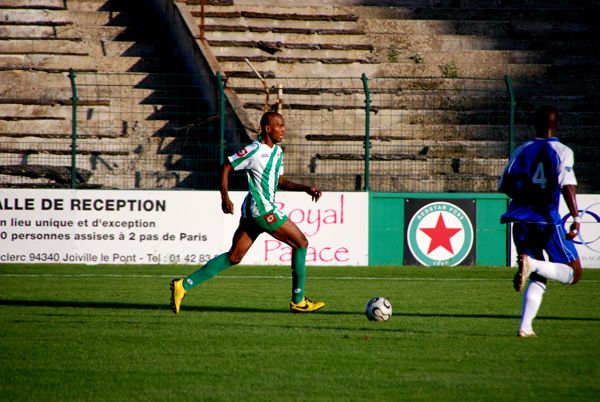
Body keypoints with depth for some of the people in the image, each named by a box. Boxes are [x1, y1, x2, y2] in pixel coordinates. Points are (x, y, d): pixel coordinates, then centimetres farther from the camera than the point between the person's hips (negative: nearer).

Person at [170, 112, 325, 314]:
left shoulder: (277, 152, 16)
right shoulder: (254, 151, -12)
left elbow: (280, 181, 25)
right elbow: (225, 167, -9)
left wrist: (305, 188, 14)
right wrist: (225, 197, -19)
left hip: (251, 210, 10)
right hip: (262, 208, -10)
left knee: (234, 257, 7)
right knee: (300, 242, -1)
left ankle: (184, 284, 4)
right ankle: (298, 301, 4)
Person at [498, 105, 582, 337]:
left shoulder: (521, 151, 8)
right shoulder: (562, 152, -3)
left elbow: (504, 186, 13)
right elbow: (567, 185, -17)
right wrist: (576, 217, -23)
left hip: (521, 221, 5)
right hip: (548, 222, -5)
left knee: (537, 279, 15)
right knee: (573, 274, 5)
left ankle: (525, 326, -5)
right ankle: (532, 264, -22)